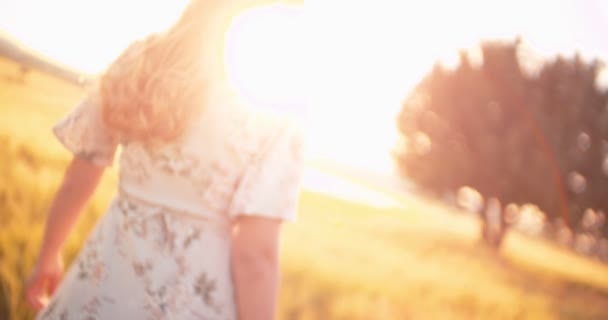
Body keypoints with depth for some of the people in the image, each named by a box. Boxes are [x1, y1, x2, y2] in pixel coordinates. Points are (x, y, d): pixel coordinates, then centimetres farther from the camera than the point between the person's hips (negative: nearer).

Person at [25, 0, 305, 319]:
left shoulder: (138, 63, 0)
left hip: (104, 282, 4)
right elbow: (256, 253, -17)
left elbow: (76, 181, 7)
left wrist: (47, 258, 22)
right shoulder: (274, 115, -13)